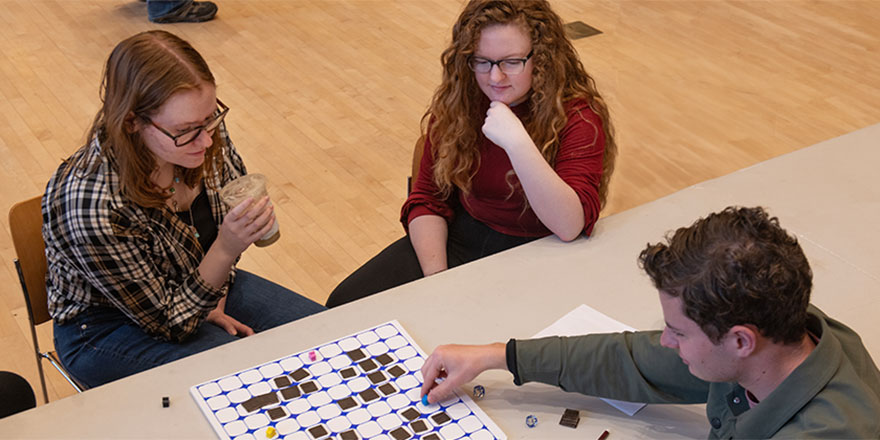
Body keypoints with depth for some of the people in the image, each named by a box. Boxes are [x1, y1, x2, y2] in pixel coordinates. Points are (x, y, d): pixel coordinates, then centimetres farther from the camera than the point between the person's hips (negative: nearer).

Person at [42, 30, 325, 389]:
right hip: (107, 325, -5)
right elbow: (169, 323, -25)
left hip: (193, 283, 6)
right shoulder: (90, 203, -37)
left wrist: (213, 302, -3)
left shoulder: (205, 133, -21)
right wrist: (225, 250, -40)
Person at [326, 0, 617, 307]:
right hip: (460, 235, 4)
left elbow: (570, 226, -26)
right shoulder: (456, 103, -1)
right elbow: (428, 200, 3)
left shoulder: (578, 117, -15)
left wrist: (517, 142, -34)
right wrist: (436, 278, -12)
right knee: (347, 304, -11)